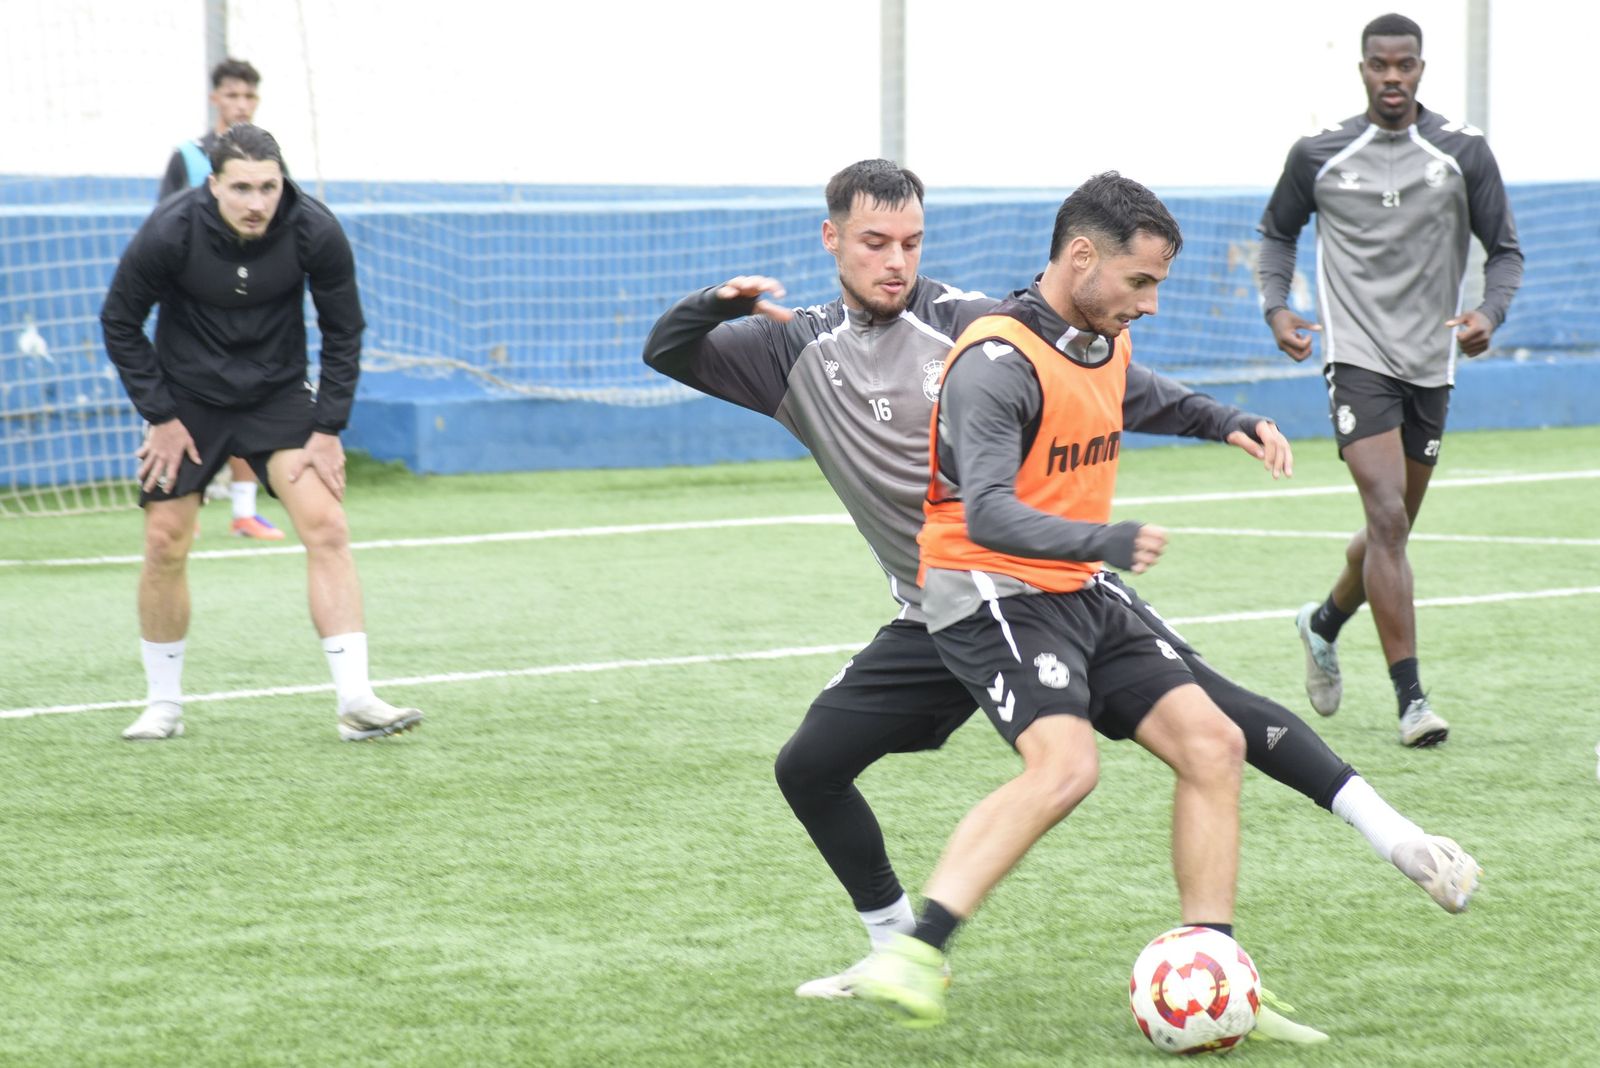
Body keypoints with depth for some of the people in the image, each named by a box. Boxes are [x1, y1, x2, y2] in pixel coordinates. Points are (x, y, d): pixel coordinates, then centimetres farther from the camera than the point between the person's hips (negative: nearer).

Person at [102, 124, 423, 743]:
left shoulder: (315, 232, -19)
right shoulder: (169, 233, -22)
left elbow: (343, 332, -5)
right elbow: (120, 322, -7)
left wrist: (328, 428, -8)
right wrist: (160, 417, -9)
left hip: (279, 396, 0)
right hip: (188, 402, 0)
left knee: (327, 528, -14)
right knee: (165, 544, -3)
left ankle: (355, 702, -15)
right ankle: (164, 704, 16)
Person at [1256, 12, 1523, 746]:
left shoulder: (1462, 153, 1)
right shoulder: (1318, 156, 0)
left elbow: (1504, 249, 7)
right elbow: (1278, 230, 17)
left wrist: (1490, 313, -12)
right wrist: (1276, 305, 1)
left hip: (1431, 363, 3)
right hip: (1357, 356, -3)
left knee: (1394, 528, 14)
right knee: (1387, 517, -18)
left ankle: (1324, 622, 45)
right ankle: (1411, 699, -17)